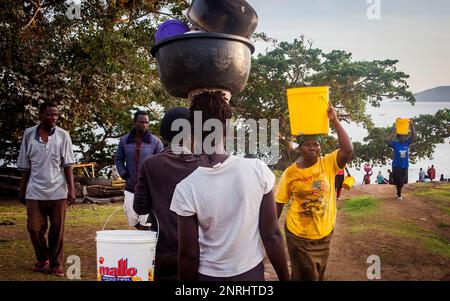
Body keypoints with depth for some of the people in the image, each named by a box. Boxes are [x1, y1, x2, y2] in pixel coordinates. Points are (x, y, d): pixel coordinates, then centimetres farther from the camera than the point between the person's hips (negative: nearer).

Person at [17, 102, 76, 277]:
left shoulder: (63, 135, -1)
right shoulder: (29, 134, 2)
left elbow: (68, 165, -1)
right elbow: (25, 167, 8)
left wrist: (71, 189, -7)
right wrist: (22, 191, 9)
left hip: (58, 191, -1)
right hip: (35, 192, 1)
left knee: (57, 230, 5)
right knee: (34, 228, 5)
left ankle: (56, 263, 19)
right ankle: (42, 259, 27)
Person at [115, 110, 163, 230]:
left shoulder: (155, 141, -4)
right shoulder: (124, 140, 3)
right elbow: (118, 159, 13)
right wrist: (124, 175, 2)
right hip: (130, 188, 3)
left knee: (145, 224, -8)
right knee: (133, 221, 10)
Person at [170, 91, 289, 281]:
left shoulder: (186, 189, -20)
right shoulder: (258, 170, -17)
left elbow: (189, 255, -13)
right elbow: (272, 235, -12)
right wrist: (285, 277, 1)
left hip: (210, 276, -1)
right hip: (252, 272, 2)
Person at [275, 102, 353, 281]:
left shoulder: (328, 163, -7)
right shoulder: (290, 173, -9)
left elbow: (348, 150, -24)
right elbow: (279, 203, -2)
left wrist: (334, 121, -25)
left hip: (324, 232, 2)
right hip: (297, 234, -2)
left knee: (318, 274, 20)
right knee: (303, 275, 10)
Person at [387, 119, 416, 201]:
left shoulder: (407, 143, 0)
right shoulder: (395, 143, -9)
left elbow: (413, 136, -11)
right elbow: (388, 141, -28)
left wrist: (412, 125, -23)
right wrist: (393, 132, -38)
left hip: (405, 166, 3)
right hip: (396, 165, -3)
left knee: (402, 181, 11)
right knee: (398, 181, -3)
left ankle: (399, 193, 36)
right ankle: (399, 195, 19)